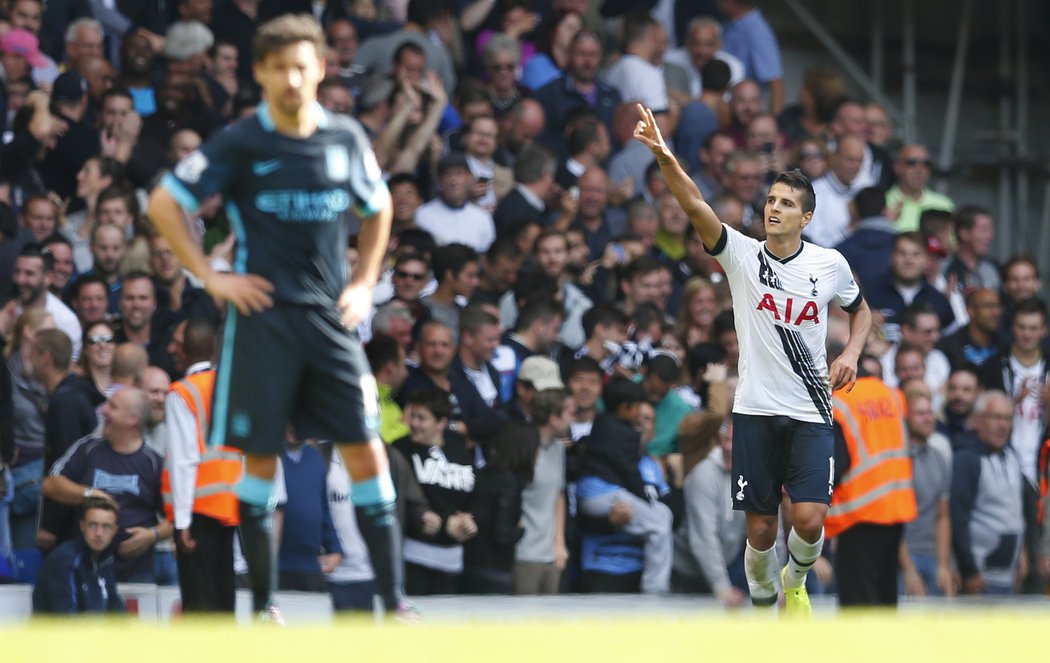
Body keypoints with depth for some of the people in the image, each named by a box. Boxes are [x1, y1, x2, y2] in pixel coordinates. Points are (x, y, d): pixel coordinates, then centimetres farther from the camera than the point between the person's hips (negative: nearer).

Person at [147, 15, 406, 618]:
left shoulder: (346, 139, 5)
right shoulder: (241, 145, -4)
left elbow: (379, 207, 23)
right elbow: (164, 204, -1)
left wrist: (365, 283, 13)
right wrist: (211, 277, -5)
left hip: (331, 318, 3)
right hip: (264, 315, -3)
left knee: (366, 453, -3)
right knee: (261, 457, 1)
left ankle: (394, 600, -1)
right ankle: (264, 603, 10)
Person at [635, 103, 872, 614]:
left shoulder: (829, 264, 1)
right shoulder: (742, 254, -3)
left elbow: (860, 310, 21)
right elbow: (695, 207, -19)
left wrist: (851, 353, 0)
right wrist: (665, 158, -36)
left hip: (810, 413, 0)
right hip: (755, 410, 0)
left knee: (809, 519, -14)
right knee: (760, 529, 0)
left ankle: (795, 581, 19)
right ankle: (763, 600, 27)